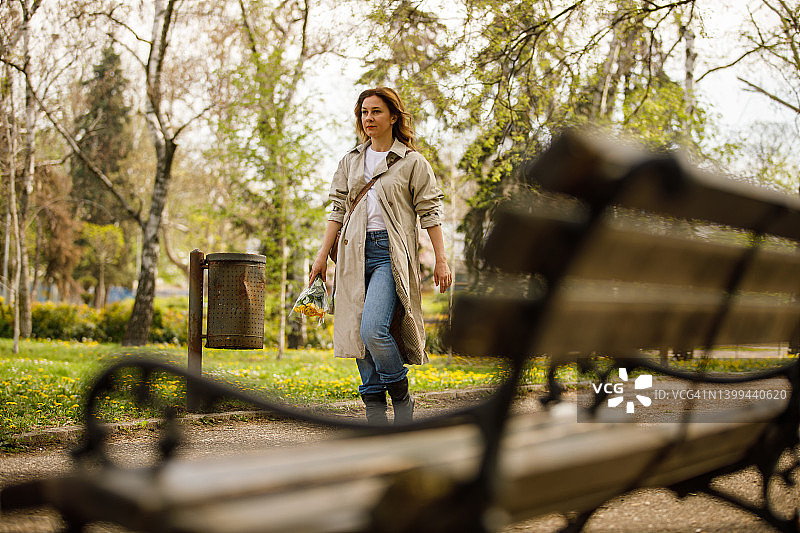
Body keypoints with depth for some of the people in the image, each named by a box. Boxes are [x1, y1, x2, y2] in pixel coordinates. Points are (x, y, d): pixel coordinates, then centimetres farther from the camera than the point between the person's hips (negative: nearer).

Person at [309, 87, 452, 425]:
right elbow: (338, 208, 16)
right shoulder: (350, 162, 17)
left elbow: (430, 211, 2)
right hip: (355, 255, 5)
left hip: (391, 254, -5)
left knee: (373, 329, -21)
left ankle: (401, 396, 3)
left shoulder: (412, 162, 4)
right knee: (358, 334, 1)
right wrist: (322, 255, 9)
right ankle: (375, 416, 10)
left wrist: (441, 260, -3)